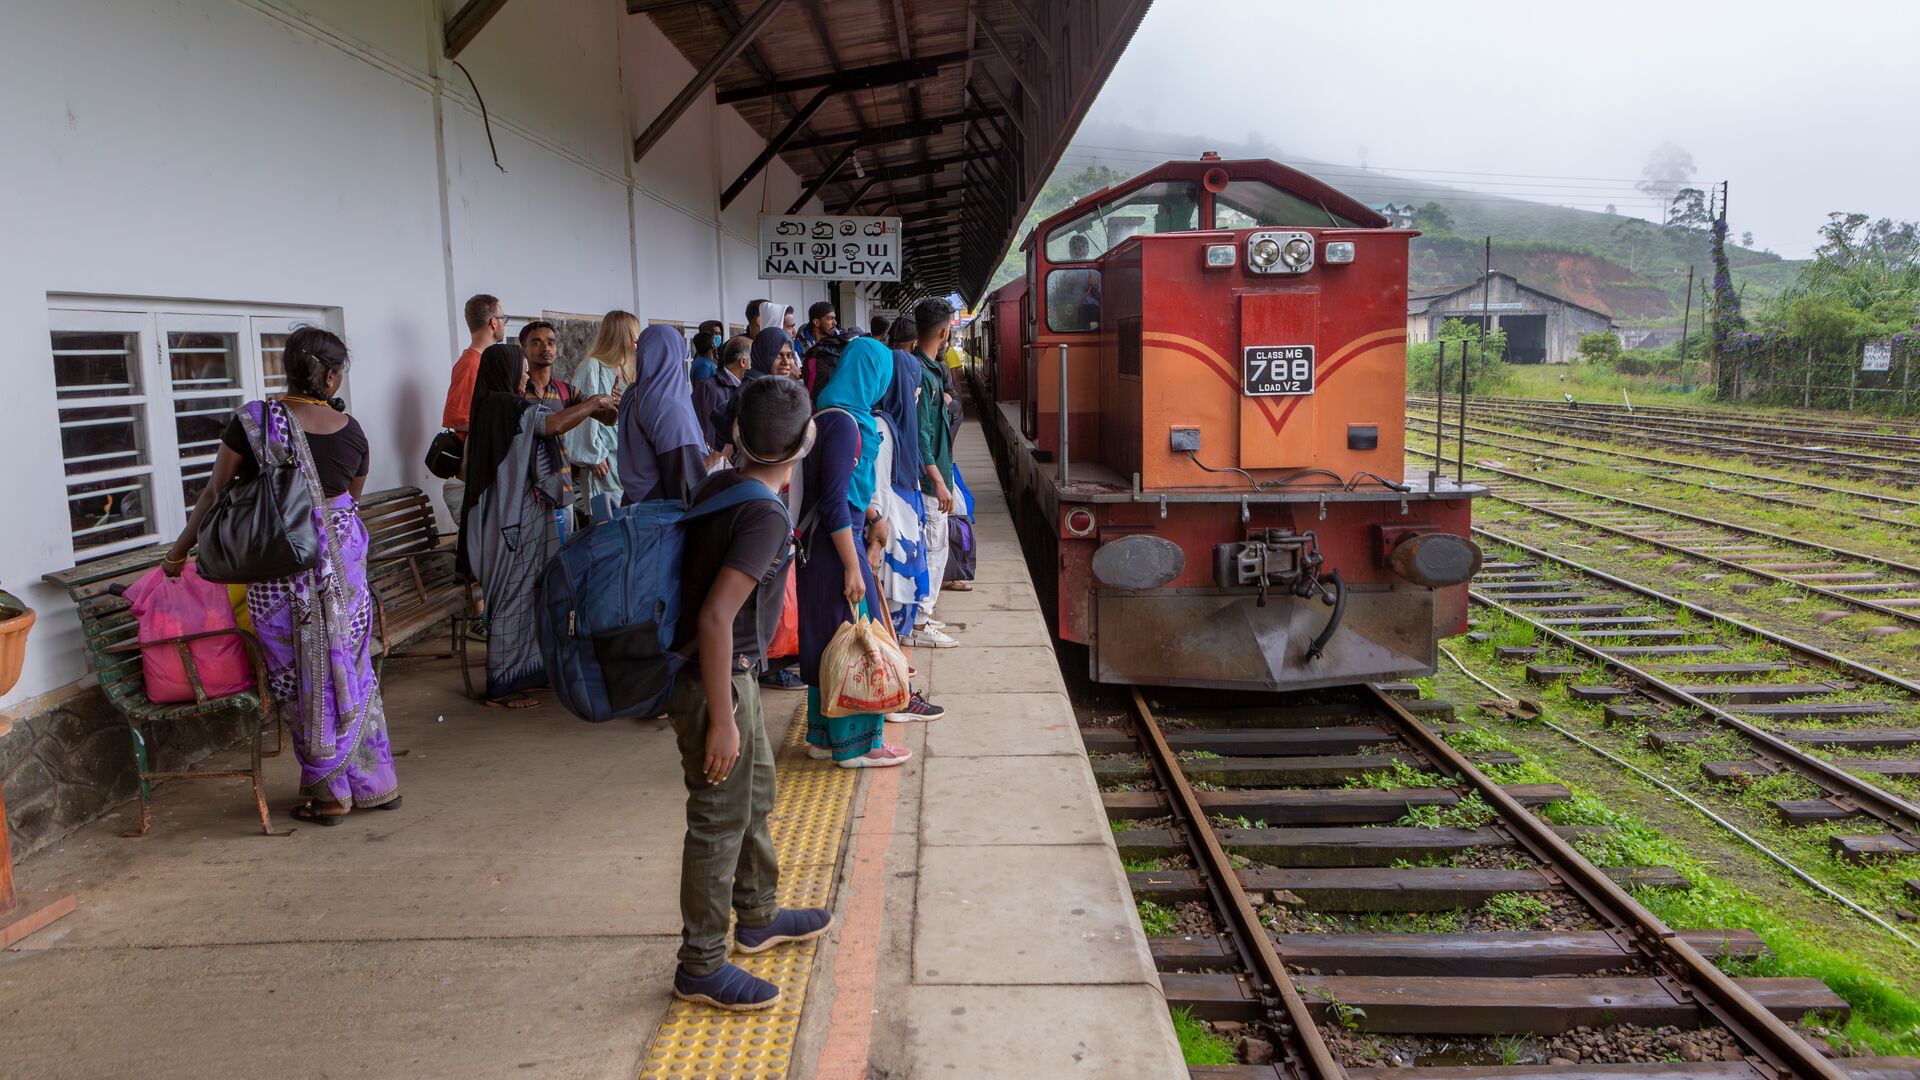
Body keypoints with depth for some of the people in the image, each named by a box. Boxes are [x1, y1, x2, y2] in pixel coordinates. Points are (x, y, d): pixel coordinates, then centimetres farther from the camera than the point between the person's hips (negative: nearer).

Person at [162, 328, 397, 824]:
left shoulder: (252, 420, -9)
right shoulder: (350, 429, 0)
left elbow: (216, 491, -4)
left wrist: (182, 547, 8)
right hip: (344, 561, 3)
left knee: (301, 678, 7)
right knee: (352, 669, 14)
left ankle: (329, 794, 16)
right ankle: (375, 782, 22)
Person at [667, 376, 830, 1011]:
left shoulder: (717, 487, 3)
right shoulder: (767, 517, -24)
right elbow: (716, 617, -30)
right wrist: (722, 720, -25)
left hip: (729, 671, 10)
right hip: (716, 680, -9)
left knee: (754, 796, 23)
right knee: (720, 821, 2)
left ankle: (758, 918, 41)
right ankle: (701, 967, 16)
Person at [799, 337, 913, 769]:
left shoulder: (833, 414, 10)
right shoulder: (844, 422, -20)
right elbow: (834, 501, -23)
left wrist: (871, 513, 28)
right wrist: (852, 566, -22)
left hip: (823, 537, 10)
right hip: (836, 539, -10)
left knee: (830, 636, 16)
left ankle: (825, 735, 26)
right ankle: (855, 743, 10)